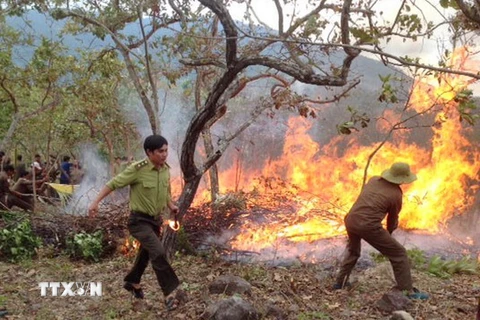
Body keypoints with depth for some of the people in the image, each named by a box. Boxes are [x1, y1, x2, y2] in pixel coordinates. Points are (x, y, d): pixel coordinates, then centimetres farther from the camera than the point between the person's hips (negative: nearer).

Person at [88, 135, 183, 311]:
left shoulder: (165, 169, -2)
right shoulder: (137, 169, -22)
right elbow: (113, 183, -17)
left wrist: (170, 204, 3)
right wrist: (95, 202, -23)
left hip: (156, 219, 7)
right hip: (139, 220, -7)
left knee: (146, 252, 22)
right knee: (158, 252, -22)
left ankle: (132, 282, 46)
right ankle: (171, 292, -13)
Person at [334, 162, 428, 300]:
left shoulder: (373, 180, 17)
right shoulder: (396, 194, 2)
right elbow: (393, 218, 16)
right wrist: (389, 233, 36)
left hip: (351, 220, 7)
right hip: (369, 226, -6)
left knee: (353, 250, 34)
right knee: (399, 253, 7)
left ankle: (341, 282, 35)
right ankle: (409, 291, 7)